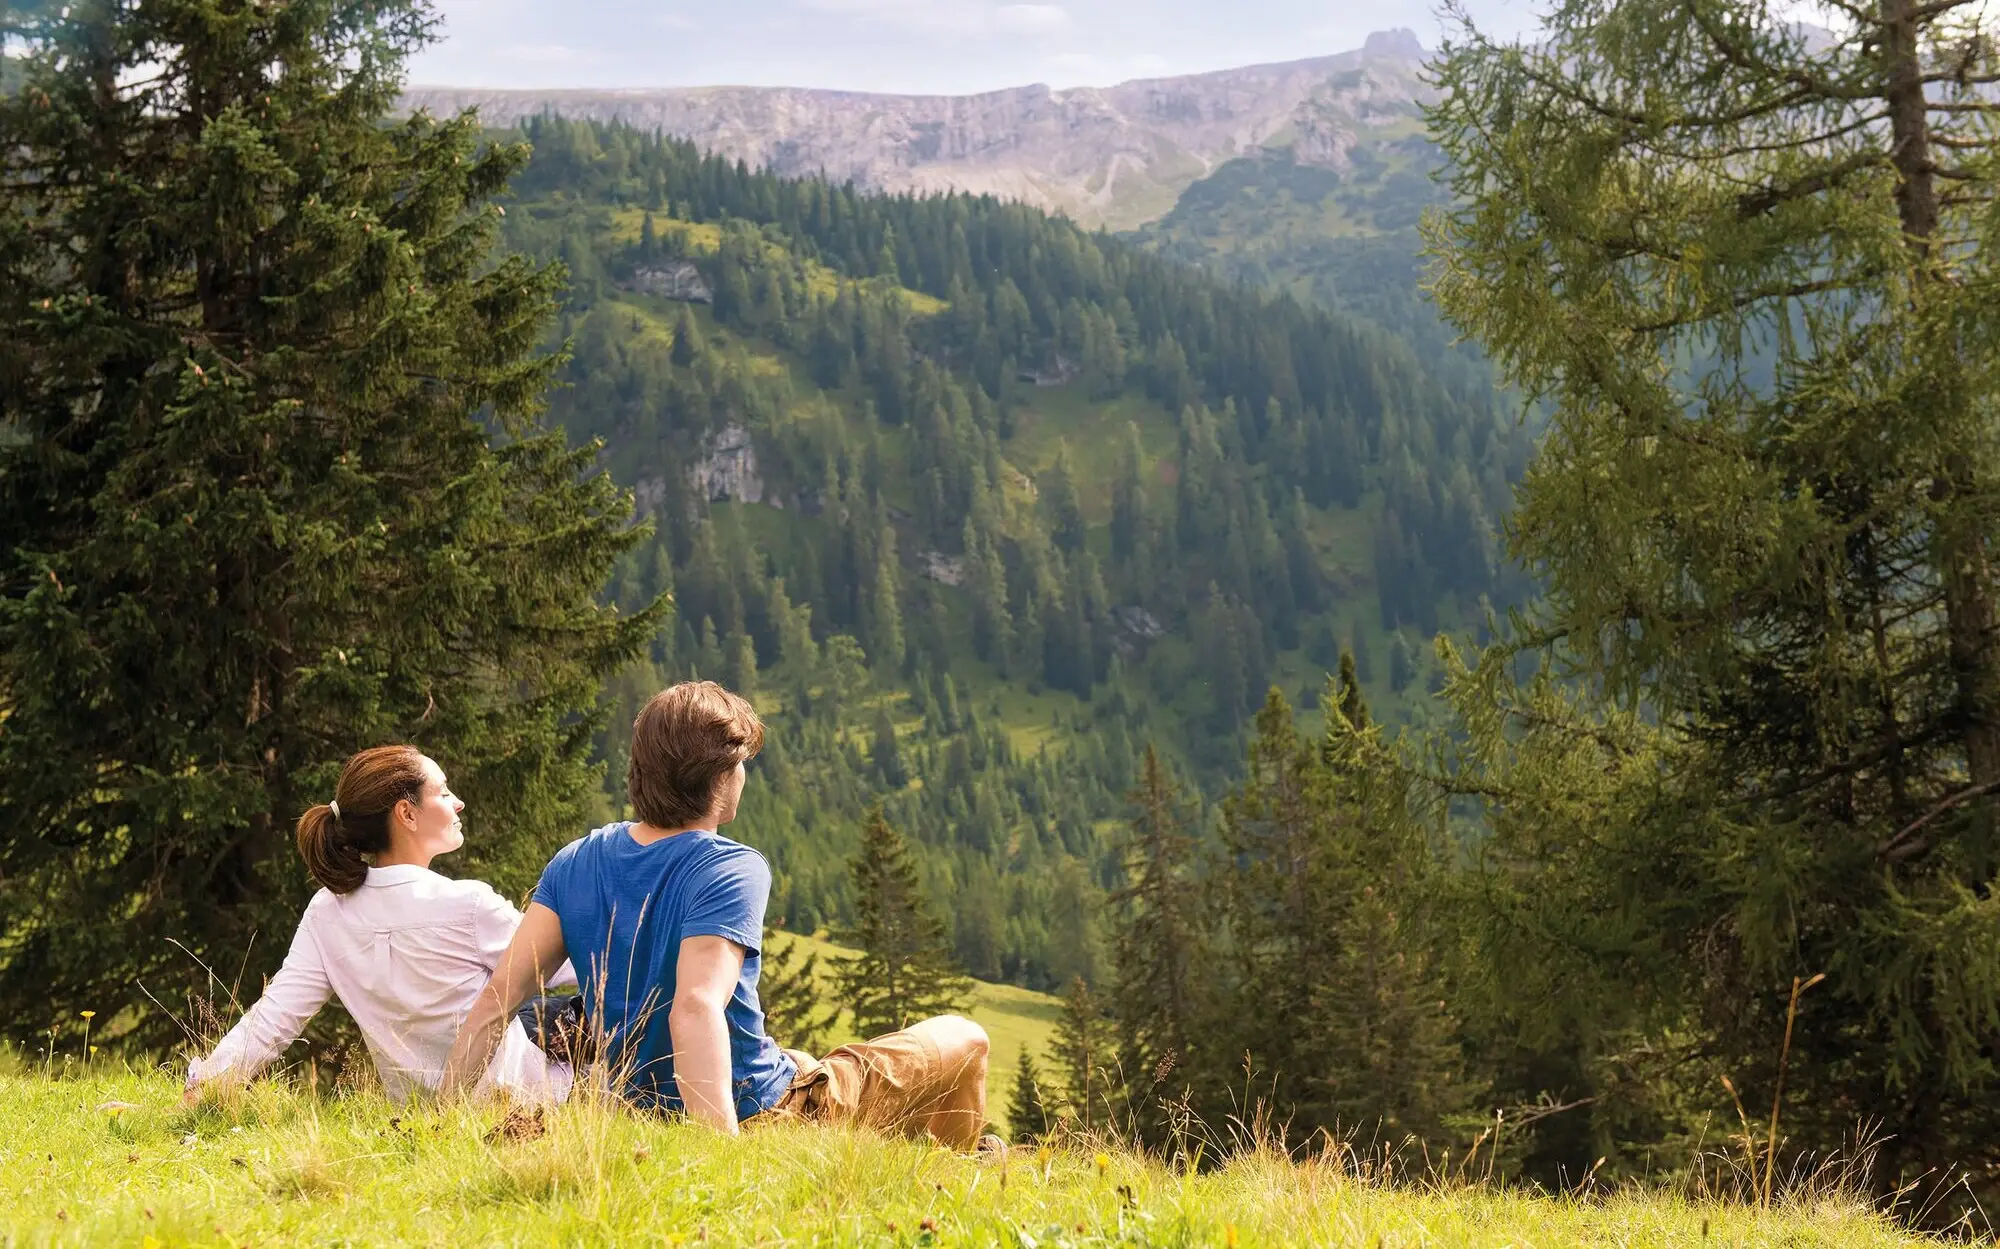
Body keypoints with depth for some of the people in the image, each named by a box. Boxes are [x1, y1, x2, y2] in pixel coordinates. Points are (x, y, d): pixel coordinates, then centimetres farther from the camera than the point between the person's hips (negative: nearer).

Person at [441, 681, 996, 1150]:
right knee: (963, 1040, 11)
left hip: (644, 1106, 7)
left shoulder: (573, 863, -4)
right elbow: (697, 1007, -39)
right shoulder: (731, 870, -24)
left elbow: (495, 998, -9)